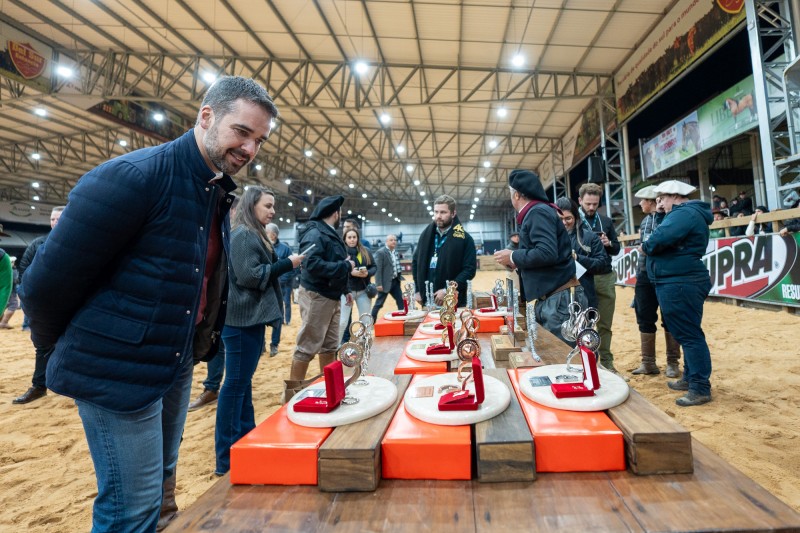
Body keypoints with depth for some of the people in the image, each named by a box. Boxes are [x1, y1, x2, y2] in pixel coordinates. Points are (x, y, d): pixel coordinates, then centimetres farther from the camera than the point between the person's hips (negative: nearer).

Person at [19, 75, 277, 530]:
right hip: (117, 369, -7)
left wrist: (205, 340, 12)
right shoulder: (134, 176, -21)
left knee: (160, 488, 24)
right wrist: (58, 343, 0)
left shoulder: (218, 194, 5)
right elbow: (49, 278, -16)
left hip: (179, 365, 8)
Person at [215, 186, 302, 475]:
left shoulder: (253, 234, 18)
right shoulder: (244, 235, -13)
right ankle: (226, 458, 5)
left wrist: (284, 263, 9)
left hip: (250, 317, 11)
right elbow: (249, 275, -21)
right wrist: (287, 264, -15)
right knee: (236, 383, -5)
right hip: (242, 318, -11)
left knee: (243, 381, 16)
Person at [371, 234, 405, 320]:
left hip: (395, 281, 7)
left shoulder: (395, 251, 10)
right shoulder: (380, 252, -14)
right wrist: (379, 284, -21)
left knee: (401, 301, 11)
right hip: (385, 282, -7)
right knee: (379, 303, 3)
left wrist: (400, 276, 15)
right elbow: (378, 269, -18)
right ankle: (372, 320, 16)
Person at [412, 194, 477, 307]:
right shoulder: (426, 234, 7)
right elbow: (415, 262, 14)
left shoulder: (465, 238, -4)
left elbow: (470, 269, -8)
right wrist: (417, 290, 6)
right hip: (427, 300, 4)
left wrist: (448, 290, -17)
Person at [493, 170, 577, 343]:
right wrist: (517, 263, 9)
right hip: (548, 297, 10)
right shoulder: (534, 213, 18)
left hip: (557, 297, -10)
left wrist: (513, 257, -12)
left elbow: (547, 253, -24)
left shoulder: (538, 212, -11)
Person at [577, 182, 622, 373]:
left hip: (605, 277, 4)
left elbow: (616, 249, 14)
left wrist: (608, 244, -6)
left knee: (605, 324, 11)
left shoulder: (607, 221, 12)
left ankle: (607, 363, 23)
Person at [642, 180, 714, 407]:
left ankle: (701, 389, 3)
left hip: (681, 284, -11)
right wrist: (650, 248, 2)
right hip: (678, 283, 11)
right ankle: (690, 378, 30)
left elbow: (660, 238, -28)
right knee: (686, 333, 18)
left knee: (689, 335, -5)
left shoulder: (684, 213, -14)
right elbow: (671, 242, 19)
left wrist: (646, 246, -8)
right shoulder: (685, 213, 21)